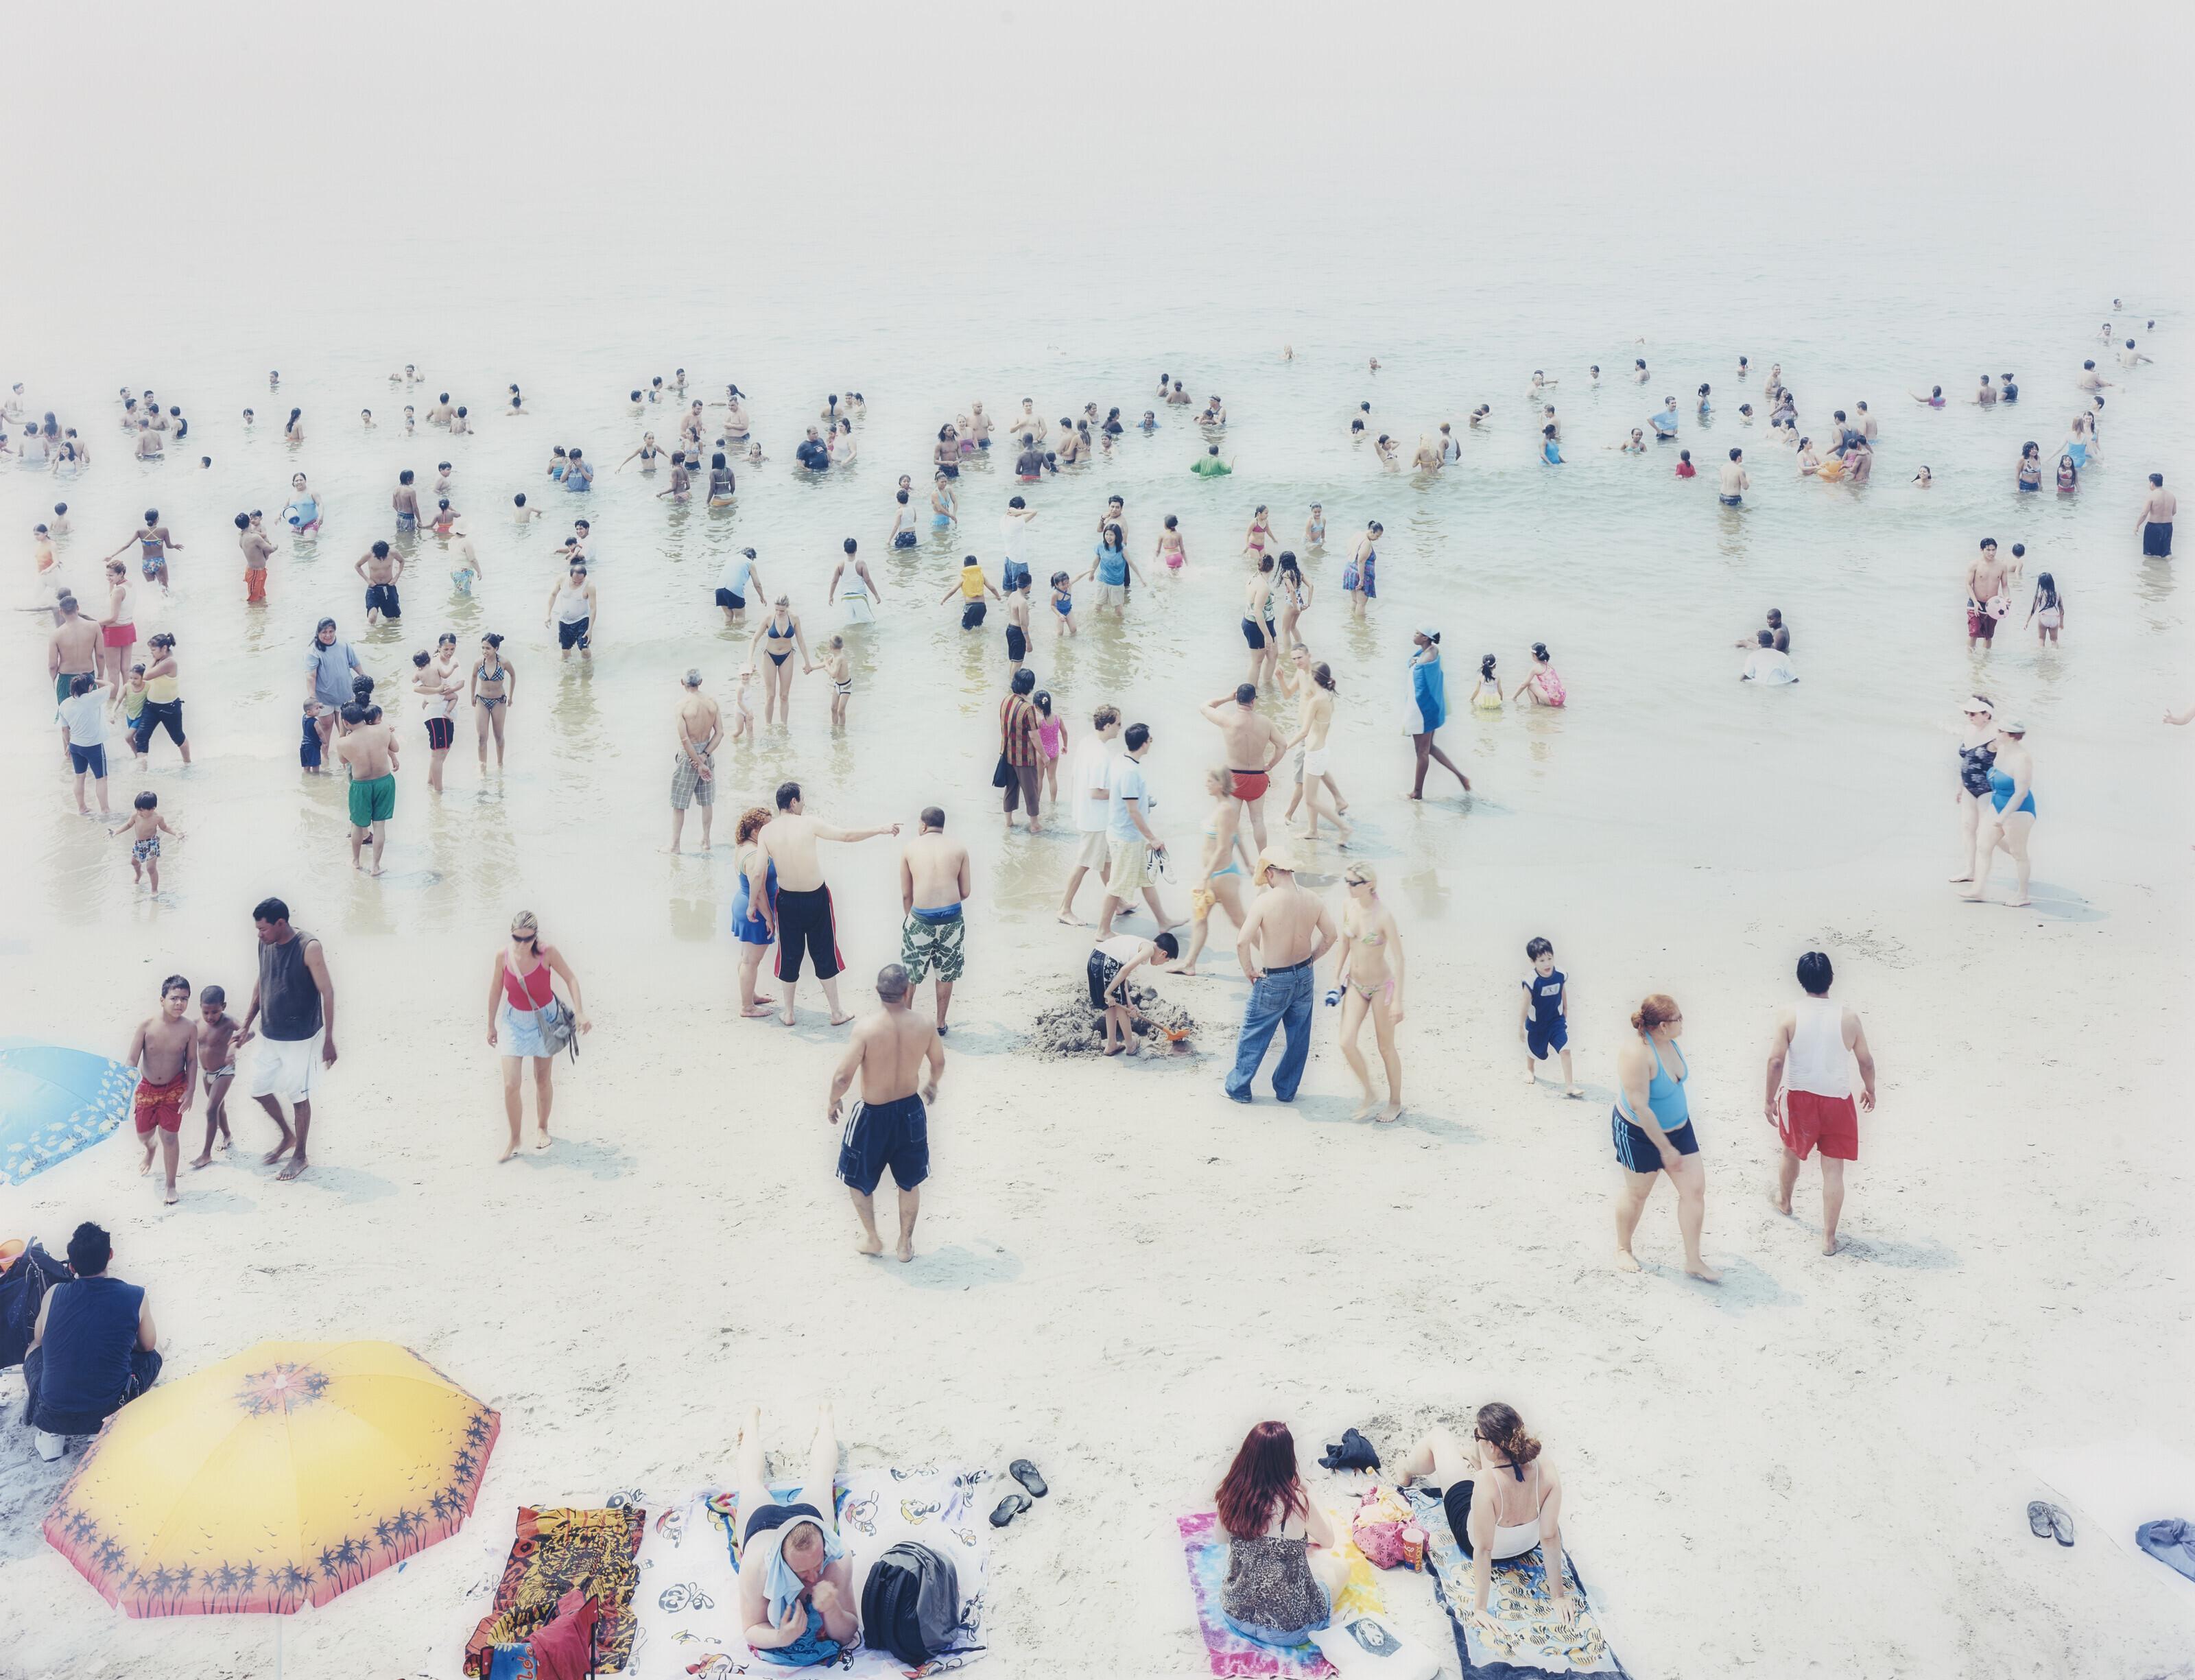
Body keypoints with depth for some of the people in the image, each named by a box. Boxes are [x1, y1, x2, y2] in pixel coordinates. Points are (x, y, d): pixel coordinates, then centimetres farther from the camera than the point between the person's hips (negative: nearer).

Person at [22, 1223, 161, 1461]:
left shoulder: (54, 1295, -4)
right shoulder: (135, 1297, -8)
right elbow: (148, 1345, 10)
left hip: (52, 1417, 1)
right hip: (109, 1412, -1)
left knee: (35, 1348, 32)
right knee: (155, 1350, 24)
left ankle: (50, 1433, 14)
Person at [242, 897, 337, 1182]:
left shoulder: (309, 948, -20)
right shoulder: (265, 945, 0)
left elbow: (327, 993, -18)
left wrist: (329, 1039, -18)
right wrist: (247, 1024, 16)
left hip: (300, 1038, -7)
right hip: (270, 1035, 7)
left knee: (298, 1096, 4)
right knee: (259, 1089, 14)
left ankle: (300, 1156, 20)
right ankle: (288, 1136, 37)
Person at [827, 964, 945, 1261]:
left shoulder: (866, 1030, -23)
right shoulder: (924, 1027, -12)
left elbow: (842, 1077, -22)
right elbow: (939, 1064, 7)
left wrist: (833, 1102, -1)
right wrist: (932, 1084, 29)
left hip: (874, 1115, -3)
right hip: (911, 1112, 3)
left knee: (858, 1179, 22)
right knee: (910, 1182, 21)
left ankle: (872, 1239, 32)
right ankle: (905, 1244, 31)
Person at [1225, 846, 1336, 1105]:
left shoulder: (1265, 901, -22)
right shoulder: (1313, 900, -8)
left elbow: (1242, 941, -24)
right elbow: (1330, 935, 4)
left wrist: (1248, 970, -9)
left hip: (1273, 981, -4)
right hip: (1304, 977, 4)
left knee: (1253, 1036, 13)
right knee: (1299, 1037, 18)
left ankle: (1238, 1087, 25)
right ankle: (1287, 1090, 28)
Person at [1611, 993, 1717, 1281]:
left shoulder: (1668, 1042, -6)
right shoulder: (1636, 1054, -32)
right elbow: (1640, 1107, -30)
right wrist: (1666, 1149, -25)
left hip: (1678, 1127, 7)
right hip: (1639, 1133, -7)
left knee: (1695, 1188, 3)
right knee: (1637, 1192, 12)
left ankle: (1693, 1262, 13)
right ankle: (1623, 1249, 37)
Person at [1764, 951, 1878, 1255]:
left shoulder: (1788, 1016, -12)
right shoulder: (1848, 1018, -9)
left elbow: (1776, 1061, -14)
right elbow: (1866, 1061, 1)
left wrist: (1770, 1099, -3)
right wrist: (1870, 1089, 20)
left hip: (1799, 1097, 1)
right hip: (1837, 1101, 0)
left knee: (1792, 1151, 27)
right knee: (1833, 1169, 6)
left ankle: (1784, 1200, 52)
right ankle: (1829, 1238, 10)